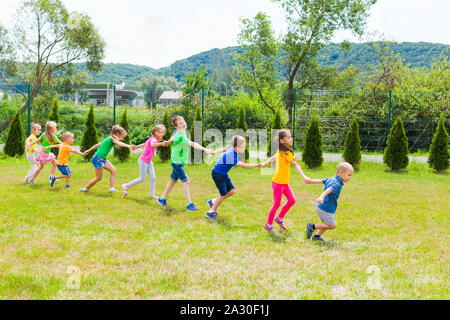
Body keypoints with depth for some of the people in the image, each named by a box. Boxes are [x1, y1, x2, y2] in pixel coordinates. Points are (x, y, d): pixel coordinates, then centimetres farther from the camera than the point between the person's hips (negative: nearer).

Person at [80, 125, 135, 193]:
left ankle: (112, 188, -8)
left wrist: (88, 150, 32)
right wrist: (128, 146, -50)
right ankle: (85, 188, 16)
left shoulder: (108, 139, 15)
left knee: (114, 171, -3)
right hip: (98, 159, -10)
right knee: (99, 178, 0)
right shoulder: (111, 139, -13)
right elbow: (119, 144, -35)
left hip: (103, 159, 10)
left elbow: (97, 145, 23)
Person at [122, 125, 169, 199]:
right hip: (143, 161, -9)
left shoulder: (153, 139, 9)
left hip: (149, 162, 9)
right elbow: (152, 145, -47)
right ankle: (126, 186, 15)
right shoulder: (153, 139, -21)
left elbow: (144, 144, 25)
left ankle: (152, 194, 8)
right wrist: (161, 143, -64)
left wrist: (136, 147, 39)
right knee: (142, 179, 0)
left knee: (153, 177, 2)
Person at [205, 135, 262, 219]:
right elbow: (244, 166, -39)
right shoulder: (230, 156, -35)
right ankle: (211, 212, 14)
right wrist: (257, 165, -37)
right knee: (224, 194, -2)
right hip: (217, 174, -9)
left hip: (224, 174, 9)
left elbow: (226, 148, 14)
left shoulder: (232, 148, -10)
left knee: (231, 191, 5)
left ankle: (213, 202, 21)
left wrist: (218, 152, 32)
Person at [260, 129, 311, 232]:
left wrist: (265, 164, 42)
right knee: (277, 204, 2)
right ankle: (268, 224, 18)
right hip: (278, 182, -9)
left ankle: (279, 218, 26)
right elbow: (295, 165, -31)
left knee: (292, 200, 11)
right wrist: (304, 177, -39)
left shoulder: (280, 151, 7)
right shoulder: (287, 152, -20)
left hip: (285, 183, 9)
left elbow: (272, 158, 24)